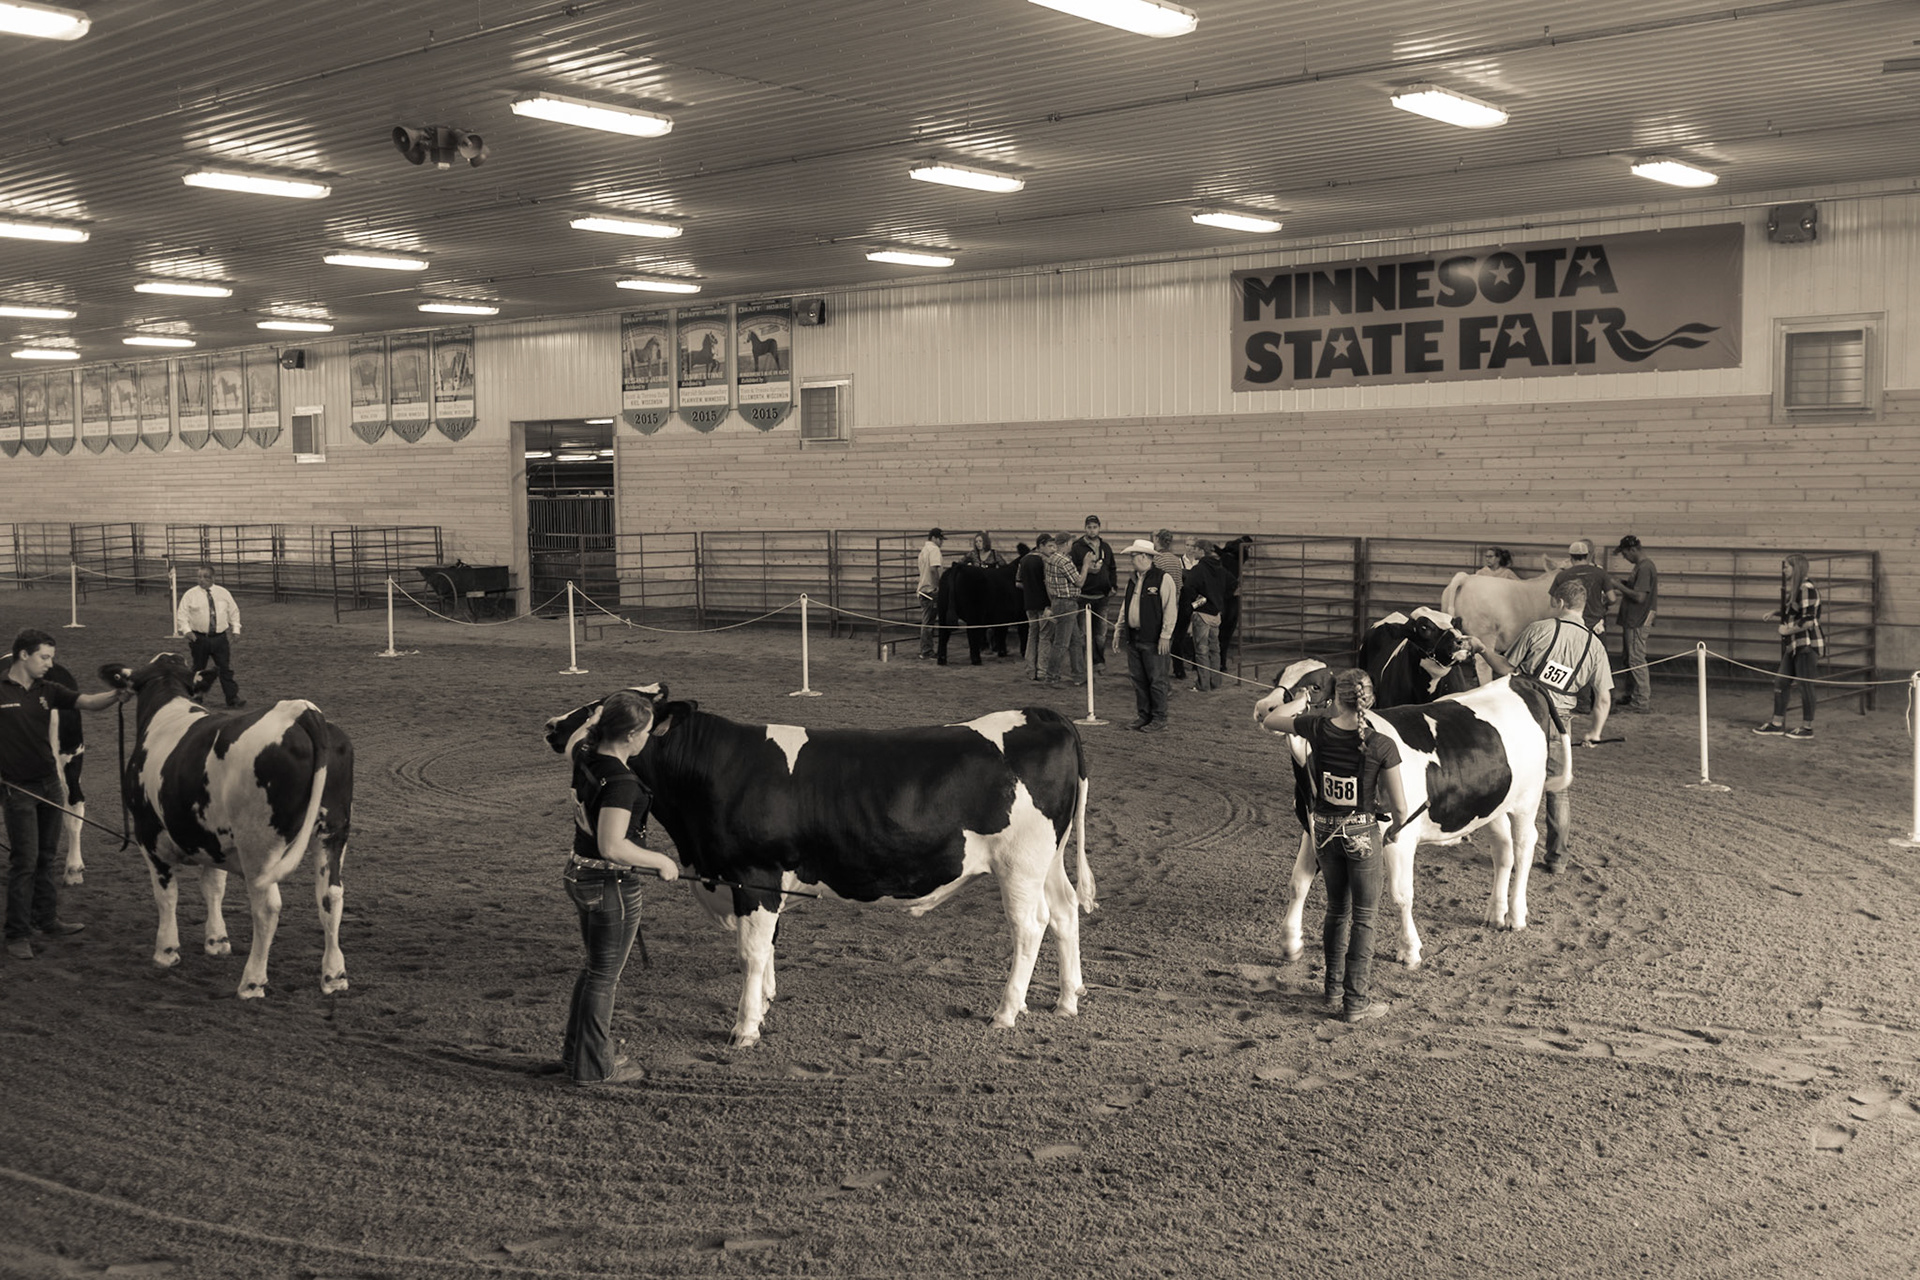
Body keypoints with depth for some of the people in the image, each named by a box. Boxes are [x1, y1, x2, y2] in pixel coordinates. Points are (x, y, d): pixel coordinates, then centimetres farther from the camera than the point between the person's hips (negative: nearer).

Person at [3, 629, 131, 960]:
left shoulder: (47, 691, 6)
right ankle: (17, 934, 2)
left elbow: (87, 702, -4)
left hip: (49, 784, 6)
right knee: (24, 861, -5)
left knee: (48, 857, 13)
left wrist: (115, 695, -24)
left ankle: (47, 920, 24)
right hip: (17, 787, -6)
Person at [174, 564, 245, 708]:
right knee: (198, 669, 8)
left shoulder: (223, 593, 7)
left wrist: (235, 629, 5)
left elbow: (234, 611, 15)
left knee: (226, 668, -3)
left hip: (220, 638, 1)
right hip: (199, 638, -1)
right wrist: (187, 630, -14)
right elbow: (182, 615, 1)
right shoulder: (190, 595, 0)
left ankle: (232, 697, -2)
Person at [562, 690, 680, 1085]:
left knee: (596, 967, 24)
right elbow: (612, 847, -31)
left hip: (579, 875, 9)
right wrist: (661, 861, -19)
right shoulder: (621, 782, -27)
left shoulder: (584, 757, -2)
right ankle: (593, 1068, 19)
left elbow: (580, 732, 24)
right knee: (605, 975, 6)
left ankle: (575, 1052, 36)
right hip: (612, 885, -9)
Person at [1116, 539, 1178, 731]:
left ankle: (1159, 718, 5)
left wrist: (1165, 636, -15)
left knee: (1156, 680, -2)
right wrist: (1119, 629, 19)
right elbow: (1125, 606, 24)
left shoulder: (1163, 578, -8)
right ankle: (1144, 716, 18)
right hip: (1133, 638, 7)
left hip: (1153, 640, -7)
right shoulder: (1133, 580, 16)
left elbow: (1170, 609, -11)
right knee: (1138, 679, 9)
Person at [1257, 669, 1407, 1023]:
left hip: (1325, 831, 4)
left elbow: (1269, 720, 7)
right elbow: (1400, 807, -11)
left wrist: (1300, 707, 20)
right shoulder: (1382, 746, -18)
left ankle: (1334, 993, 28)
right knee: (1363, 919, 9)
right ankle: (1355, 1003, 14)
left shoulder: (1318, 728, -11)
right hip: (1363, 834, -4)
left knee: (1336, 912, 20)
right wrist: (1394, 829, 9)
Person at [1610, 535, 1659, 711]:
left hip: (1639, 622, -10)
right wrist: (1624, 583, 9)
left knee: (1636, 660, -7)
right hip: (1632, 620, 10)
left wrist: (1620, 587, -12)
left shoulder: (1645, 568, -18)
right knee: (1627, 659, 15)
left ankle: (1642, 701, -3)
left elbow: (1639, 596, -23)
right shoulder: (1641, 566, 15)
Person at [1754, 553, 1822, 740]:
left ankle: (1807, 728, 6)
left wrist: (1788, 630, -11)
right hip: (1793, 645, 10)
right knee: (1781, 683, 11)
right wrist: (1774, 614, 10)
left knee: (1805, 685, -2)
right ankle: (1777, 723, 19)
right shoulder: (1791, 591, 14)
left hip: (1807, 645, -10)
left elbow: (1808, 621, -20)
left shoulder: (1807, 589, -15)